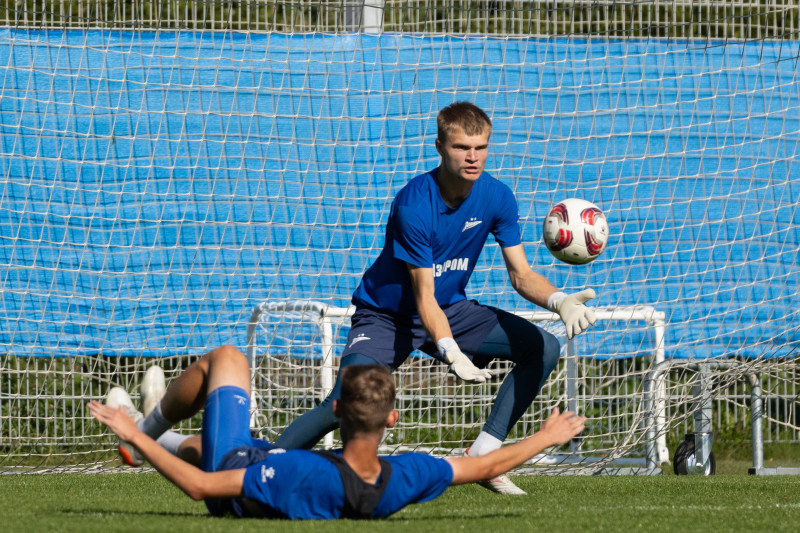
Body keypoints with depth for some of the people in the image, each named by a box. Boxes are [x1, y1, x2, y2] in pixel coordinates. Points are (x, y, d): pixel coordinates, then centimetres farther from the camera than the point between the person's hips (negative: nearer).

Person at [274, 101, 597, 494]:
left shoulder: (497, 197, -10)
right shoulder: (414, 205, -27)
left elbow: (521, 275, -5)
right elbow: (423, 297, -26)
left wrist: (559, 301, -27)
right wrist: (452, 354, -42)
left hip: (451, 309, 6)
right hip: (386, 314, -6)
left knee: (544, 349, -10)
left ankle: (482, 455, -4)